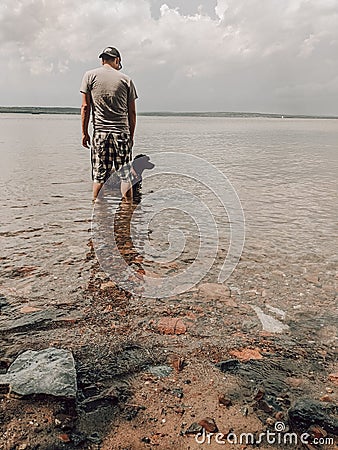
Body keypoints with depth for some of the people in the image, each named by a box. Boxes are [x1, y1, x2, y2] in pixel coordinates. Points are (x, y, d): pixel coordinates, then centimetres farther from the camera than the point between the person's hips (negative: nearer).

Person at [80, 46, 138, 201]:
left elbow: (85, 106, 1)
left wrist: (84, 132, 5)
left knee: (99, 176, 4)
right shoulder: (126, 79, 8)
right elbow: (132, 112, 7)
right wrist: (131, 135, 15)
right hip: (122, 133, 0)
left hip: (100, 132, 0)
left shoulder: (90, 76, 6)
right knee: (125, 176, 4)